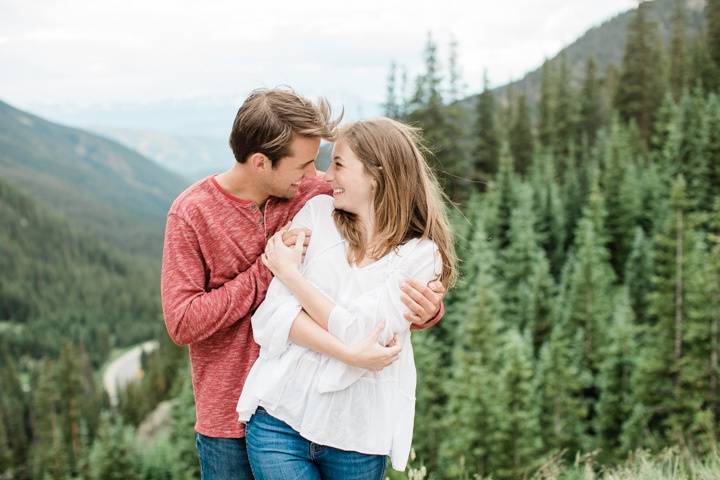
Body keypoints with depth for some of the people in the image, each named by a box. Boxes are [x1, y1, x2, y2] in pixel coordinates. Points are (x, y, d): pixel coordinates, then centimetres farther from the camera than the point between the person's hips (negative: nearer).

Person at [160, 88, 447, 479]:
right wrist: (267, 269, -19)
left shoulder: (319, 194, -5)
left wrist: (425, 306, -21)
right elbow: (181, 323, -15)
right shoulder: (192, 213, -11)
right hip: (230, 419, -2)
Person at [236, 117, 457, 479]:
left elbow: (357, 332, -13)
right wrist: (345, 351, -17)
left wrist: (290, 272, -7)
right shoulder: (317, 211, 2)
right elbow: (273, 314, -5)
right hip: (279, 418, 1)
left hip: (356, 437, -1)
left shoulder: (421, 254, -5)